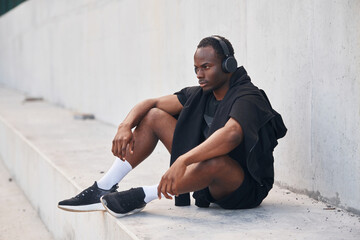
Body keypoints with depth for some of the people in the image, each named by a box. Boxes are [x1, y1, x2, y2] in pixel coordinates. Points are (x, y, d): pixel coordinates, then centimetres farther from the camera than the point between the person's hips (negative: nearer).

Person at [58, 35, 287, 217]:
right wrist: (125, 126, -15)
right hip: (208, 180, 7)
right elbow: (151, 103, 6)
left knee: (213, 160, -44)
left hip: (245, 188, -7)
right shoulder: (201, 94, 4)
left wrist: (182, 161, -52)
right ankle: (104, 189, -6)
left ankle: (143, 196, -22)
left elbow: (231, 135, -42)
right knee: (154, 116, 0)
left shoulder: (247, 98, -20)